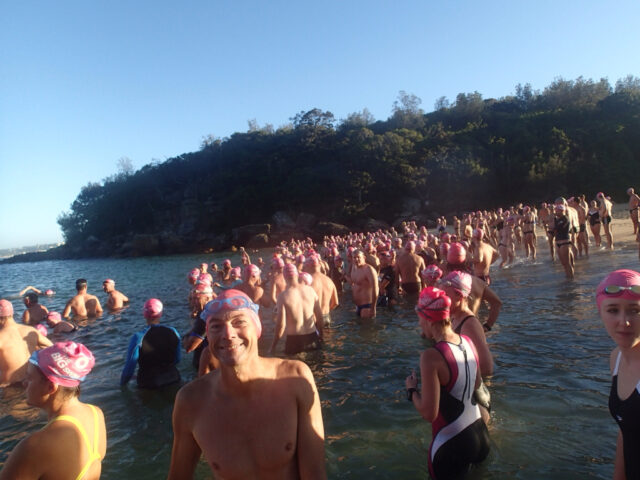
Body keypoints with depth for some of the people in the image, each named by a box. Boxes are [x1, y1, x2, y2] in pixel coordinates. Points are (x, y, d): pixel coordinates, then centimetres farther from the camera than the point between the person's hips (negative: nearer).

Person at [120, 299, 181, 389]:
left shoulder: (138, 337, -18)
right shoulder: (173, 332, -7)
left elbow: (129, 368, -12)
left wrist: (122, 384, 7)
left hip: (149, 385, -3)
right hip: (172, 380, 3)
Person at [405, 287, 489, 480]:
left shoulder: (431, 356, -27)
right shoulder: (468, 341, -4)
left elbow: (429, 413, -25)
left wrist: (412, 389, -8)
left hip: (452, 446, -7)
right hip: (480, 434, 7)